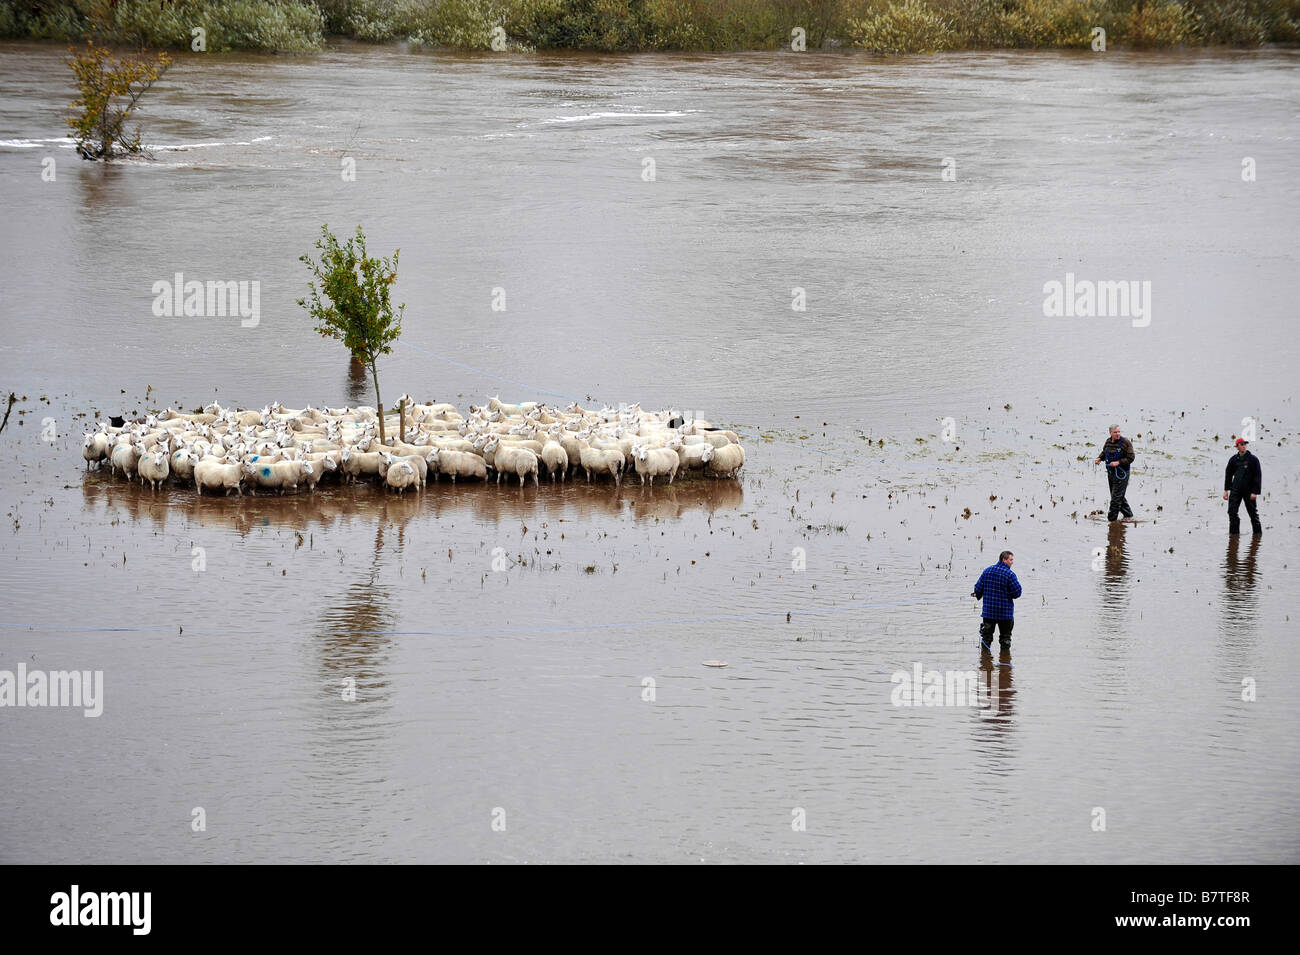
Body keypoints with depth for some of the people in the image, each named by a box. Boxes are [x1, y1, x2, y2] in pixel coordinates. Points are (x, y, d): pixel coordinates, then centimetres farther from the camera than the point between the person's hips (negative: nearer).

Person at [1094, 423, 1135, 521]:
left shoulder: (1126, 442, -13)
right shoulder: (1108, 441, 6)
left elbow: (1130, 458, -14)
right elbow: (1104, 452, 23)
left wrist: (1118, 462, -23)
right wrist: (1099, 458, 2)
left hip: (1121, 474, -7)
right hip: (1110, 473, 7)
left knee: (1116, 497, -7)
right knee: (1119, 497, 16)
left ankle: (1111, 519, -3)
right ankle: (1128, 514, 30)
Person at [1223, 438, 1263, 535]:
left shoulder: (1253, 459, -3)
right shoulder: (1233, 459, 7)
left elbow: (1258, 476, -5)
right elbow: (1228, 475, 15)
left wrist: (1255, 492, -12)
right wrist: (1226, 490, 9)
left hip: (1248, 490, -3)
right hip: (1235, 490, 3)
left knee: (1253, 513, 5)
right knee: (1232, 511, -8)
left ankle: (1258, 532, 17)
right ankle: (1234, 532, -2)